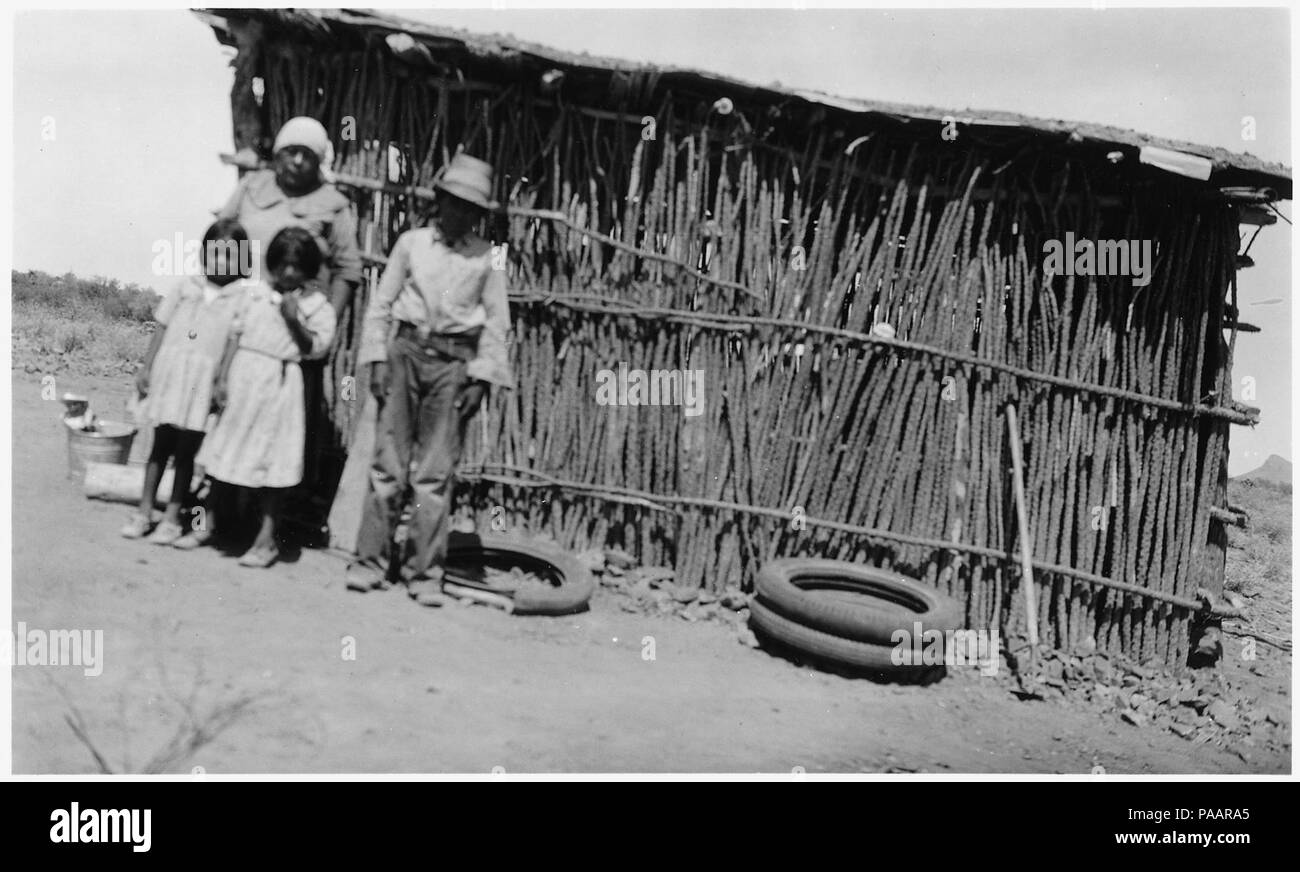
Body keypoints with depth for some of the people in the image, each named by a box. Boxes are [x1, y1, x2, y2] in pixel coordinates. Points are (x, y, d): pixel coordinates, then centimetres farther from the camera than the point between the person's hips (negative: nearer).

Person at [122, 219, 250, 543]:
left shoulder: (242, 297, -3)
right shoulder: (187, 286, 6)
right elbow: (162, 328, 10)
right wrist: (145, 368, 9)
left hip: (204, 380, -2)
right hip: (170, 370, 3)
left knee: (186, 450, 4)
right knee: (160, 444, 11)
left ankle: (172, 518, 14)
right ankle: (144, 512, 21)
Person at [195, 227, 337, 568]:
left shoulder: (316, 304, 1)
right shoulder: (254, 292, 6)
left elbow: (317, 347, -4)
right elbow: (236, 334, 5)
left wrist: (294, 321, -16)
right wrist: (222, 377, 0)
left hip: (279, 384, -2)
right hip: (242, 376, 2)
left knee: (270, 462, 0)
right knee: (226, 451, 9)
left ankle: (266, 538, 7)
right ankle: (211, 521, 28)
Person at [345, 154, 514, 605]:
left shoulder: (486, 258, 4)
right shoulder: (412, 243, 5)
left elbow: (496, 323, 6)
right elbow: (381, 303, 8)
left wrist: (481, 377, -1)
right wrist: (378, 359, 0)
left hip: (454, 362, 0)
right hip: (407, 350, 1)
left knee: (435, 473, 1)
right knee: (388, 463, 0)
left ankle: (424, 572, 9)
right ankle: (369, 561, 9)